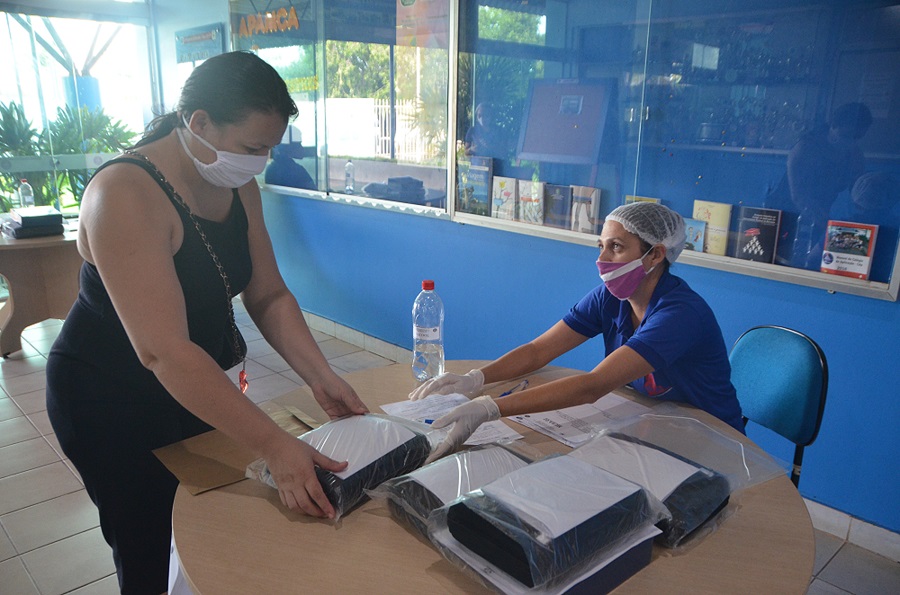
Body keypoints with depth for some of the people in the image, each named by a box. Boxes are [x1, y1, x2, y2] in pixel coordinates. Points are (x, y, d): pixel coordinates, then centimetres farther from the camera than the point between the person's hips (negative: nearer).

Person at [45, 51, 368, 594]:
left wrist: (321, 377, -17)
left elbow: (269, 295, -3)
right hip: (111, 401, -6)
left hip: (196, 385, 7)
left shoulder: (239, 187, -5)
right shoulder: (126, 194, -29)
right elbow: (164, 351, -36)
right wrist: (276, 446, -39)